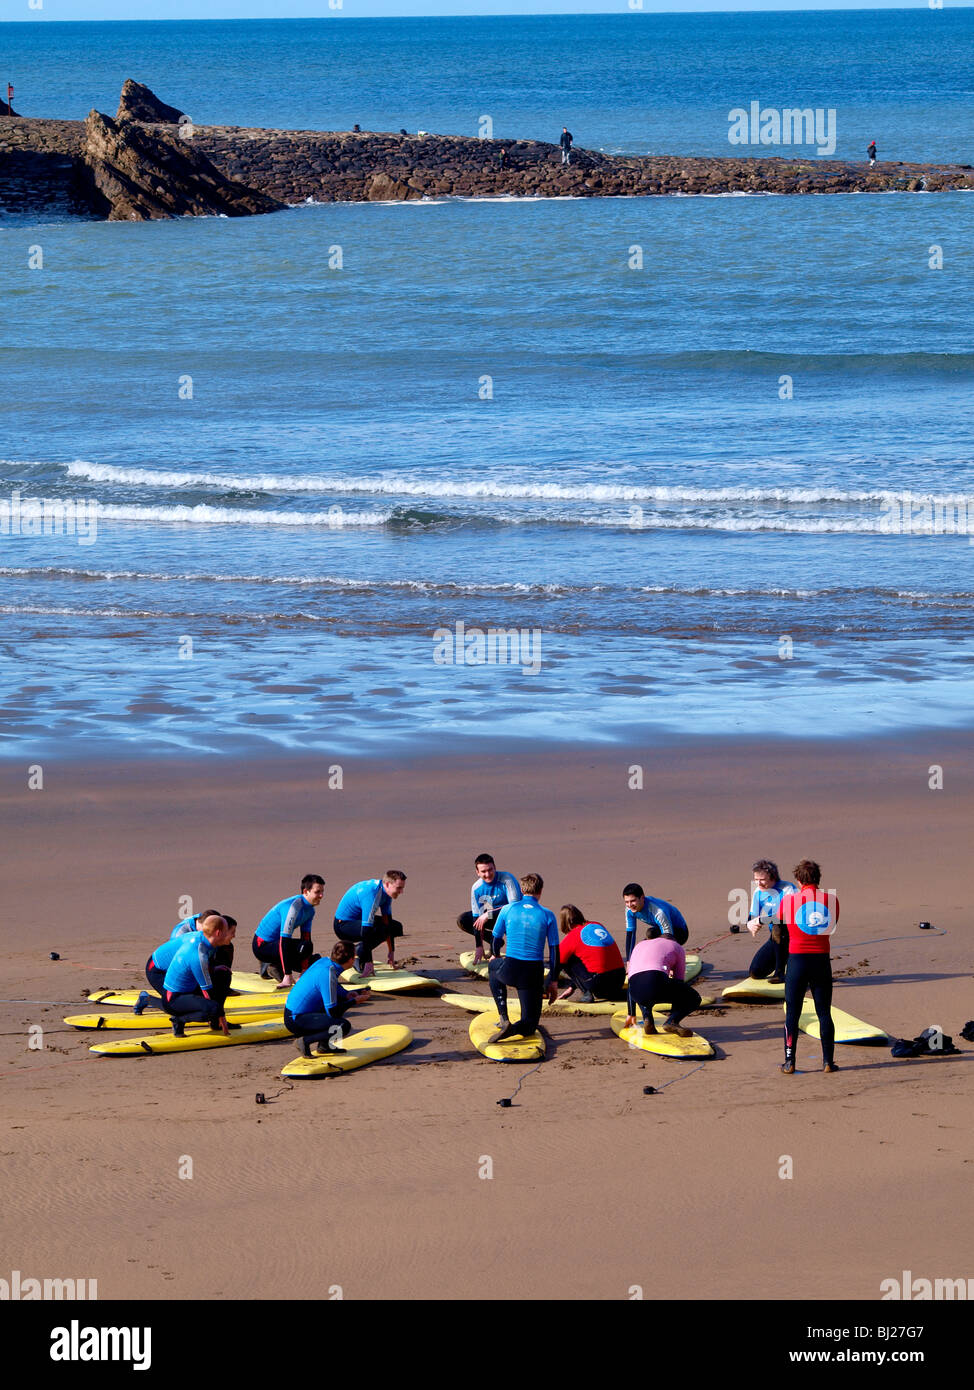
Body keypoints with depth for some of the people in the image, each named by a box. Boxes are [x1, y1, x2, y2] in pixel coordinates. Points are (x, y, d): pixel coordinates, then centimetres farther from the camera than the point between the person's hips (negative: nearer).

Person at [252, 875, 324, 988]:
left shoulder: (310, 910, 3)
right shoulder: (294, 906, -27)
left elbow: (306, 937, 6)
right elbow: (284, 941, -30)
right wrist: (288, 975, -32)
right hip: (262, 946, -10)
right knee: (306, 946, -29)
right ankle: (275, 967, -10)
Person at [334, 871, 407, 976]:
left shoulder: (385, 892, -4)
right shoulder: (372, 895, -32)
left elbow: (388, 921, 3)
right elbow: (366, 930, -33)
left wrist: (391, 952, 3)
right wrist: (368, 962, -32)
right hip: (343, 925, -10)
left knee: (397, 927, 9)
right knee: (380, 930, -33)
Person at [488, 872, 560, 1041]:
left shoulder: (507, 909, 2)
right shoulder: (548, 915, 0)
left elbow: (495, 938, 14)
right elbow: (554, 950, 1)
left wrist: (495, 956, 37)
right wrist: (553, 981, 9)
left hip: (510, 970, 0)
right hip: (534, 973, 0)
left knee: (493, 966, 39)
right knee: (530, 1024, 14)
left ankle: (504, 1019, 22)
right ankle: (513, 1029, -24)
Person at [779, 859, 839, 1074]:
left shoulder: (788, 900, -5)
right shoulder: (831, 900, -2)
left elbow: (782, 923, 11)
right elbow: (832, 927, 12)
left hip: (797, 960, -1)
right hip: (821, 960, 1)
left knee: (792, 1013, 5)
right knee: (824, 1013, 9)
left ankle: (789, 1062, 5)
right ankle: (828, 1061, 10)